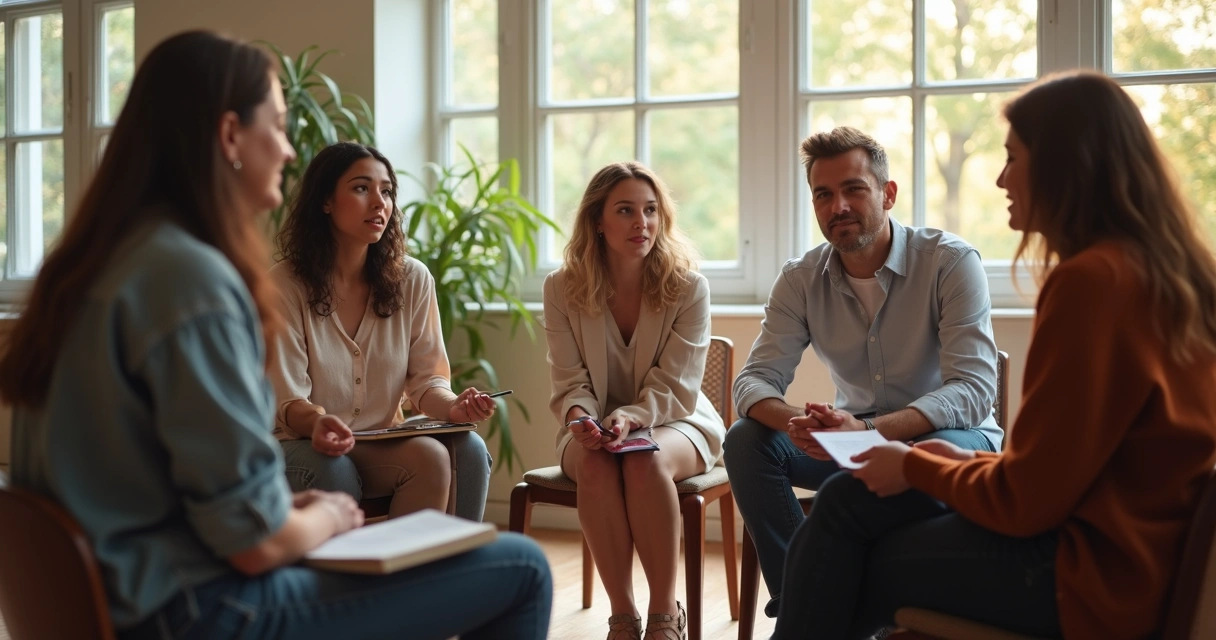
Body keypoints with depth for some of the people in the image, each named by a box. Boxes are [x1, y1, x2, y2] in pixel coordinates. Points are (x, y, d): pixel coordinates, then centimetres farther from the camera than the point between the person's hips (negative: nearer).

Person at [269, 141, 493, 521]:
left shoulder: (412, 279, 3)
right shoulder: (283, 286, -8)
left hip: (383, 446, 4)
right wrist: (315, 422, -36)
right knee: (429, 456, -33)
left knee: (468, 449, -28)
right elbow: (288, 400, -12)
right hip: (305, 446, -4)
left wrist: (453, 406, -21)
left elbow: (426, 379, 3)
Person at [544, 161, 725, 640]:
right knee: (595, 465, -35)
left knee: (645, 462, -36)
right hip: (595, 427, 1)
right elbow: (571, 383, -5)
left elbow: (674, 388, -13)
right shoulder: (562, 289, -5)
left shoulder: (688, 287, -10)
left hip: (675, 422, -1)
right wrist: (579, 416, -28)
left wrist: (630, 418, -32)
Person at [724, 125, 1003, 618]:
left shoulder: (951, 262, -17)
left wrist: (869, 430, -41)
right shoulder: (801, 280, -5)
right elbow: (755, 379, -10)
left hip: (947, 434, -4)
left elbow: (973, 390, -25)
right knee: (746, 440, -18)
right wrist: (795, 422, -36)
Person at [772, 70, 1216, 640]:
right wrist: (970, 462, 10)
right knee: (848, 499, 10)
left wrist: (915, 466, -3)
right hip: (1119, 547, 9)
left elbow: (1025, 501, -19)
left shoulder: (1091, 279, -22)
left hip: (1090, 570, -9)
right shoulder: (1158, 268, 7)